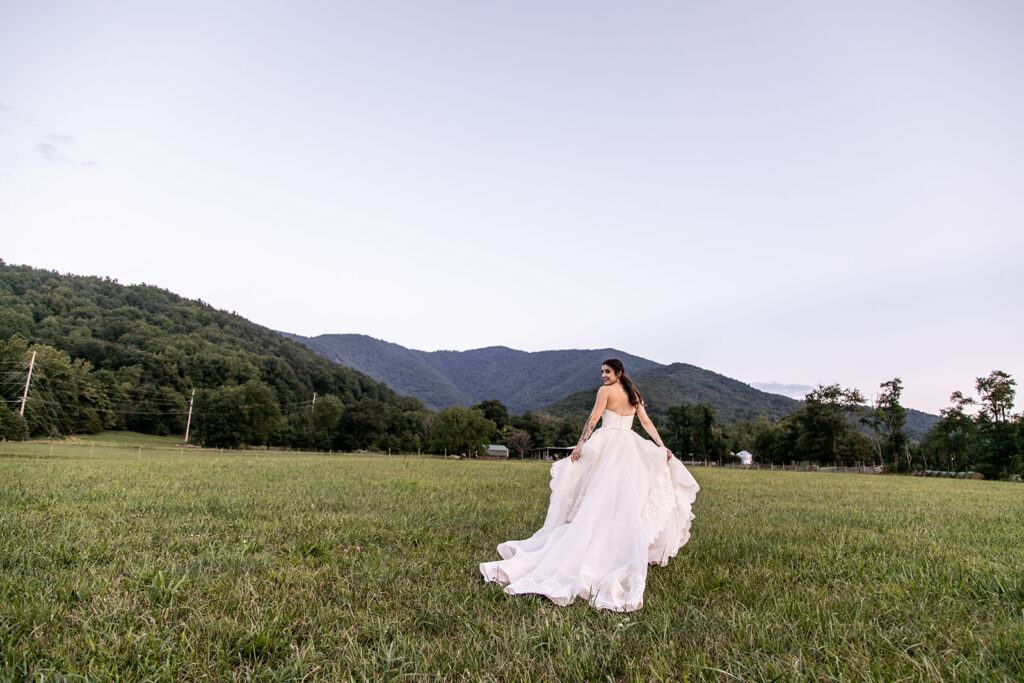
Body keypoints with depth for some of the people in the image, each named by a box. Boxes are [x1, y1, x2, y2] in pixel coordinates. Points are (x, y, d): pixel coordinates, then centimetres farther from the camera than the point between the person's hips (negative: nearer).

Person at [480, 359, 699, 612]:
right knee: (629, 502, 7)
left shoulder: (606, 391, -4)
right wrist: (663, 447, 8)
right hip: (630, 449, 6)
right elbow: (647, 423, 9)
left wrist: (580, 444, -13)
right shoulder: (634, 395, 13)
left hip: (607, 446, -5)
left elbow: (593, 418, -11)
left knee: (601, 500, -4)